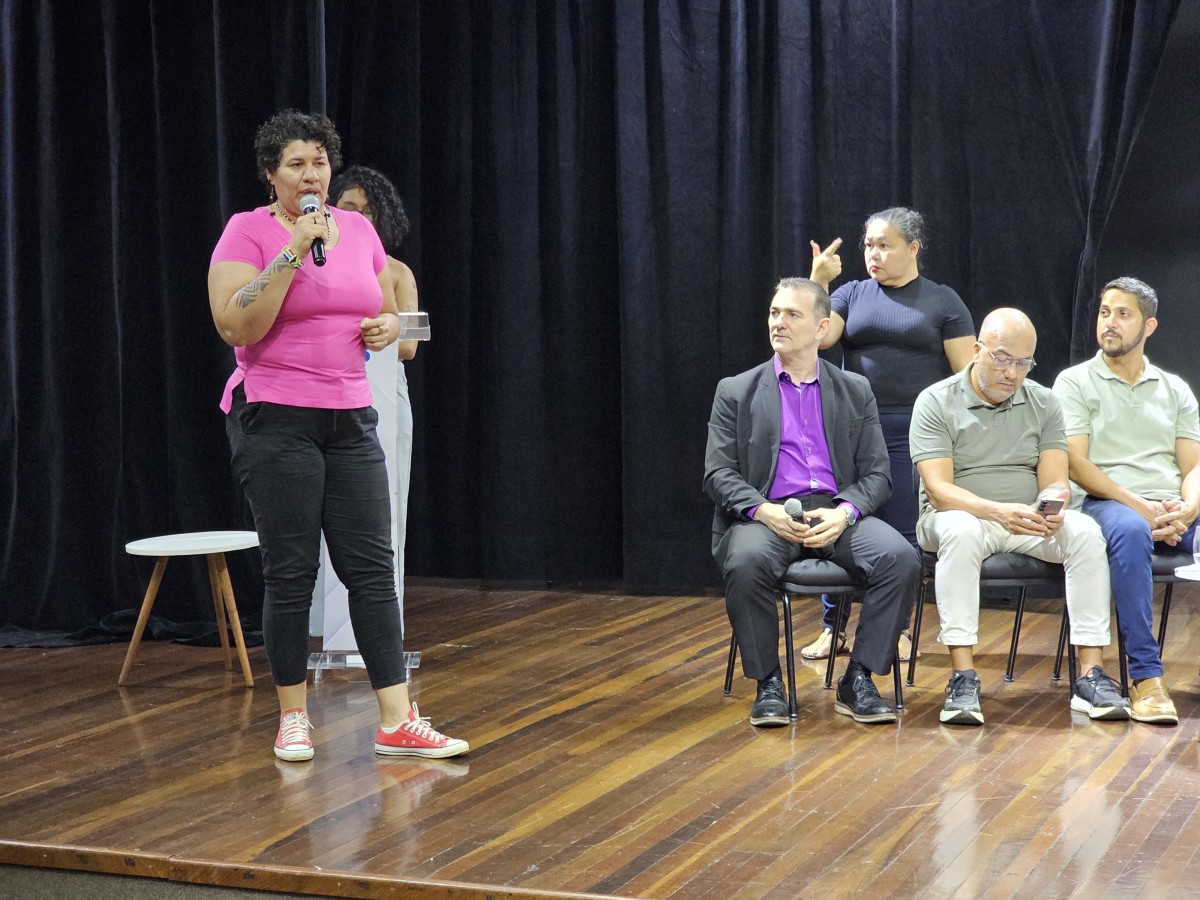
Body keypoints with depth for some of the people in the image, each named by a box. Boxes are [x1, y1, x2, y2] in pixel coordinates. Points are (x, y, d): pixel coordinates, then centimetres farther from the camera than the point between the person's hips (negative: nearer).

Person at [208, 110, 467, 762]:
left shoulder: (359, 230, 10)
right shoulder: (248, 231, -5)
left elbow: (388, 312, 22)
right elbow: (235, 326, -16)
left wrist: (386, 327, -2)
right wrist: (293, 252, -20)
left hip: (351, 419, 5)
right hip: (274, 418, -5)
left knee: (372, 566, 1)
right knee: (290, 572, 1)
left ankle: (397, 722, 4)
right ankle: (293, 718, 16)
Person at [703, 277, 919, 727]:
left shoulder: (855, 391, 15)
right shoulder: (736, 392, 11)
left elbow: (876, 474, 9)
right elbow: (718, 473, 3)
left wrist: (843, 513, -13)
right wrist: (764, 510, -17)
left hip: (836, 513, 2)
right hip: (764, 514, -1)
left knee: (901, 559, -27)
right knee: (746, 563, -36)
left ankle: (858, 681, -14)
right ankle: (767, 683, -16)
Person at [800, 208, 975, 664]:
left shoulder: (942, 301, 4)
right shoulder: (852, 294, 10)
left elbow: (967, 372, 0)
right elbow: (818, 336, -6)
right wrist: (818, 282, -16)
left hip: (913, 433, -2)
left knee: (902, 534, 1)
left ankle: (897, 629, 15)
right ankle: (833, 627, 14)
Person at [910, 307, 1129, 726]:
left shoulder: (1044, 403, 8)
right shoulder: (935, 402, -5)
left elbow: (1055, 482, 1)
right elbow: (938, 488, -16)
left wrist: (1052, 506, -25)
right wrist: (998, 511, -33)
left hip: (1029, 520, 4)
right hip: (960, 515, -3)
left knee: (1085, 531, -26)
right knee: (961, 531, -39)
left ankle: (1091, 674, -27)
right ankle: (962, 677, -40)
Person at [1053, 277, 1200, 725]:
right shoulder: (1075, 382, 10)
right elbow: (1075, 464, -2)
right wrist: (1140, 507, -14)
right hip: (1109, 504, -3)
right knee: (1130, 531, -40)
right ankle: (1145, 678, -39)